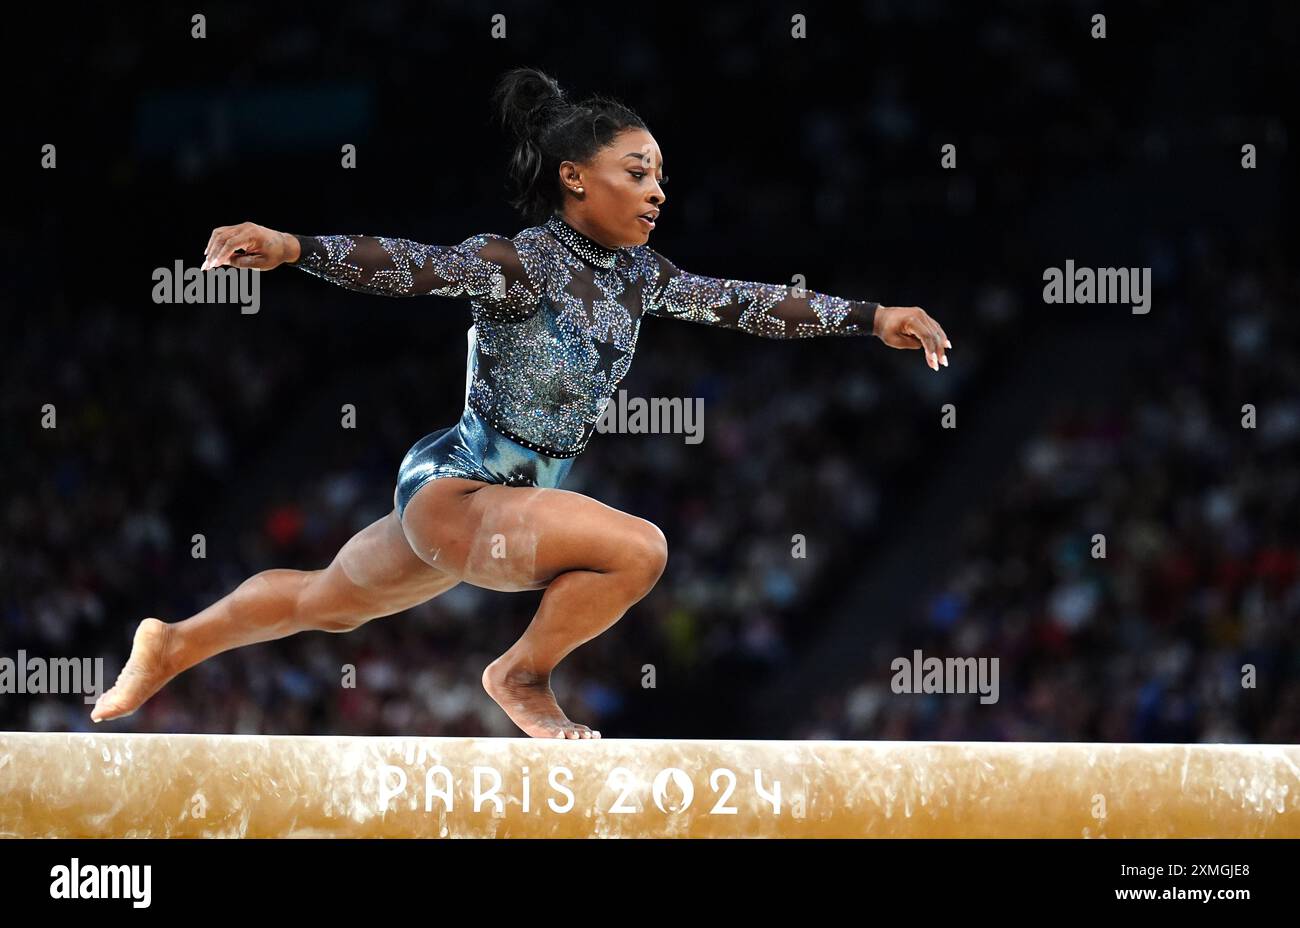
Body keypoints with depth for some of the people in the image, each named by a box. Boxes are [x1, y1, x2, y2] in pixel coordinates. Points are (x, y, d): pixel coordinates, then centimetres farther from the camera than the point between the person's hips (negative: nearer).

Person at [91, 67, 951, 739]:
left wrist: (872, 318, 0)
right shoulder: (519, 264, -23)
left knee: (327, 601, 27)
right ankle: (524, 677, -3)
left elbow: (745, 302, 4)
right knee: (636, 549, -28)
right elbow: (412, 265, -36)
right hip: (452, 493, -9)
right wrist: (292, 247, -51)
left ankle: (175, 644, 46)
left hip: (522, 499, 9)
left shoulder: (637, 275, 0)